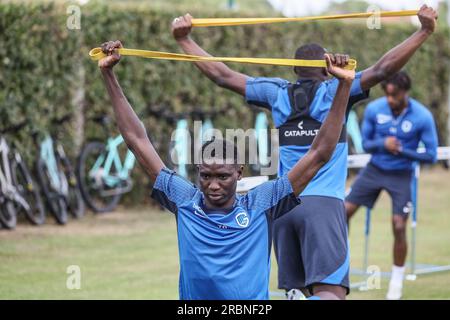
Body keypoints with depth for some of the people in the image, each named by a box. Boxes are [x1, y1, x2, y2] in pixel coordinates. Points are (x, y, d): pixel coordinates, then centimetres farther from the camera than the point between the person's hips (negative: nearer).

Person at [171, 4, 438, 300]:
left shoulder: (277, 93, 12)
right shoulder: (334, 91, 3)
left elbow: (222, 76, 16)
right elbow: (383, 69, -7)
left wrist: (184, 39, 26)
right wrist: (425, 31, -6)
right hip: (323, 204, -5)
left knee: (297, 290, 9)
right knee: (331, 292, -15)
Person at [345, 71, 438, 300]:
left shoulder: (423, 117, -19)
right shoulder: (374, 109, -12)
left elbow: (431, 155, -14)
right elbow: (365, 143, -1)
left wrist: (401, 150, -26)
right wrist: (382, 144, -24)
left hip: (401, 176, -3)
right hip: (374, 170, 3)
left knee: (399, 228, -7)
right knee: (344, 212, -3)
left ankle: (396, 283, 12)